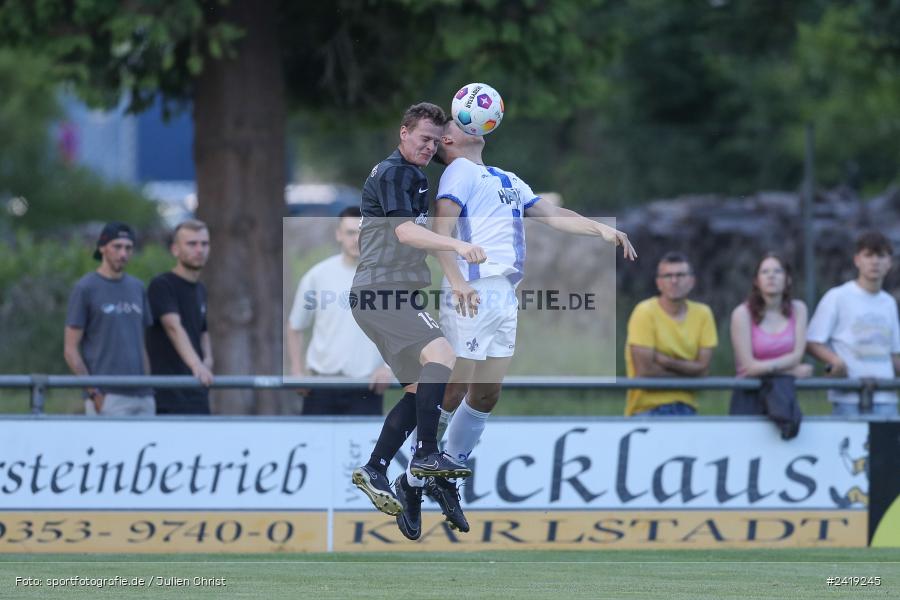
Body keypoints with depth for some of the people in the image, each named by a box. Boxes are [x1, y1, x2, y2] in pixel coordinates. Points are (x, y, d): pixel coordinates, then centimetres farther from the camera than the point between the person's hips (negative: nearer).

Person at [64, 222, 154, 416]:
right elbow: (70, 350, -4)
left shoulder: (137, 288, 16)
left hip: (142, 397, 6)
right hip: (108, 398, -6)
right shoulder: (85, 289, -2)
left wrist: (147, 384, 11)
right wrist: (94, 394, -12)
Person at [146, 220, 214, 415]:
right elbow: (174, 327, -26)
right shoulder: (161, 286, -10)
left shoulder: (200, 290, 17)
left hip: (198, 397, 8)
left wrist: (208, 358, 6)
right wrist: (196, 364, -42)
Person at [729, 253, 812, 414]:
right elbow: (748, 365, -7)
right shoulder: (743, 313, -3)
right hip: (750, 398, -3)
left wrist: (766, 367, -13)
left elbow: (797, 356, 1)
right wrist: (794, 371, -3)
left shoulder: (797, 309, 8)